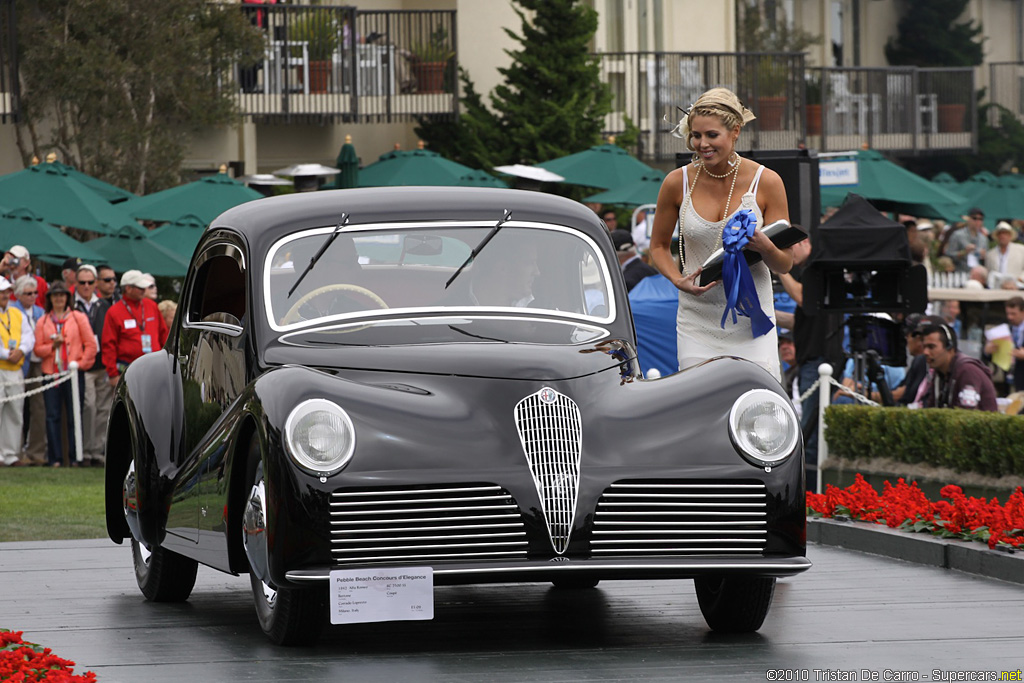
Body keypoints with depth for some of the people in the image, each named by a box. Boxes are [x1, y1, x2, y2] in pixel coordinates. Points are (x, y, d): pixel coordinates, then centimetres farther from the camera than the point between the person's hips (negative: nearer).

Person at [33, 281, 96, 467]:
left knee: (74, 415, -3)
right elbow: (38, 349, 8)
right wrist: (53, 345, -8)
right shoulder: (43, 322, 12)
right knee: (52, 416, -3)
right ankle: (55, 458, -1)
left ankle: (75, 457, 2)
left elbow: (90, 345, 4)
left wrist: (81, 363, -4)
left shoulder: (78, 318, 6)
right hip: (51, 373, 2)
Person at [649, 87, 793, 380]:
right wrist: (679, 280, -8)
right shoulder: (678, 182, -2)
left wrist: (763, 246, -23)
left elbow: (785, 263, 0)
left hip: (750, 322, -1)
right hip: (697, 321, 1)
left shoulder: (766, 182, -5)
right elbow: (659, 246, 13)